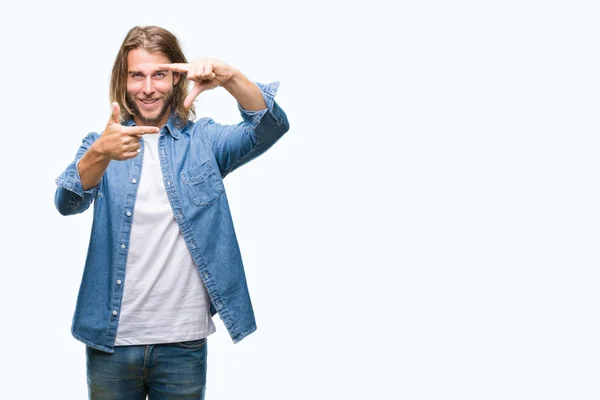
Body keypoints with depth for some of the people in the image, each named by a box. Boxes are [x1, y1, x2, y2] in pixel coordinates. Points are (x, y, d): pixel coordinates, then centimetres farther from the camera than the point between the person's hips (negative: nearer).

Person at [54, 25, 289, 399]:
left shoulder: (203, 140, 2)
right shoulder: (101, 143, 3)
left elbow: (271, 128, -14)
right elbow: (68, 203, -15)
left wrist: (230, 78, -33)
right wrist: (100, 154, -36)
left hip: (184, 341, 0)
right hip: (111, 340, 1)